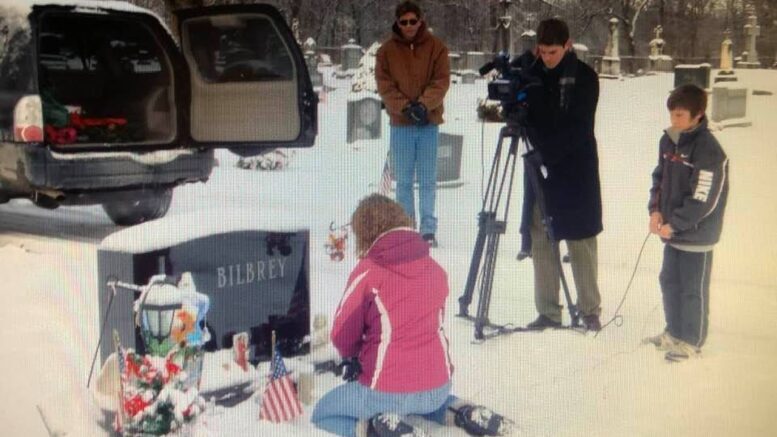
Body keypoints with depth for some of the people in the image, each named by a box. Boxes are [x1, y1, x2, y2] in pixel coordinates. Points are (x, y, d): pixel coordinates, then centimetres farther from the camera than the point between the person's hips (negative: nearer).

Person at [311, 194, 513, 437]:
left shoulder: (367, 272, -12)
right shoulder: (436, 270, 4)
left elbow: (342, 335, -4)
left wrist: (354, 355, 20)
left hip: (385, 394, -5)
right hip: (437, 388, 6)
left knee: (322, 414, 18)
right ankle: (463, 414, 10)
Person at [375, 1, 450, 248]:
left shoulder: (436, 48, 3)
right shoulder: (386, 51, 5)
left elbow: (442, 81, -3)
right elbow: (384, 86, -1)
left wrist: (424, 104, -17)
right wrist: (405, 106, -15)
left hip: (429, 122, -1)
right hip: (400, 123, 1)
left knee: (428, 180, 1)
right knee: (403, 180, 5)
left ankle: (428, 229, 6)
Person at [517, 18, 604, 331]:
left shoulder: (584, 77, -6)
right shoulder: (531, 72, 4)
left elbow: (579, 129, -13)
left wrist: (547, 152, -24)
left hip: (576, 173, -3)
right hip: (539, 167, 3)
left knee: (581, 243, 2)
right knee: (541, 241, 3)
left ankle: (590, 310, 14)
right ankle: (548, 312, 10)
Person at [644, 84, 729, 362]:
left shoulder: (708, 150, -20)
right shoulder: (668, 140, 3)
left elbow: (703, 200, -21)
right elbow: (659, 177, 13)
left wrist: (674, 224, -18)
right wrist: (656, 210, -1)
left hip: (697, 234, -8)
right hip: (672, 230, 8)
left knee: (693, 289, 5)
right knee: (669, 281, 18)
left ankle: (692, 341, 20)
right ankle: (674, 332, 35)